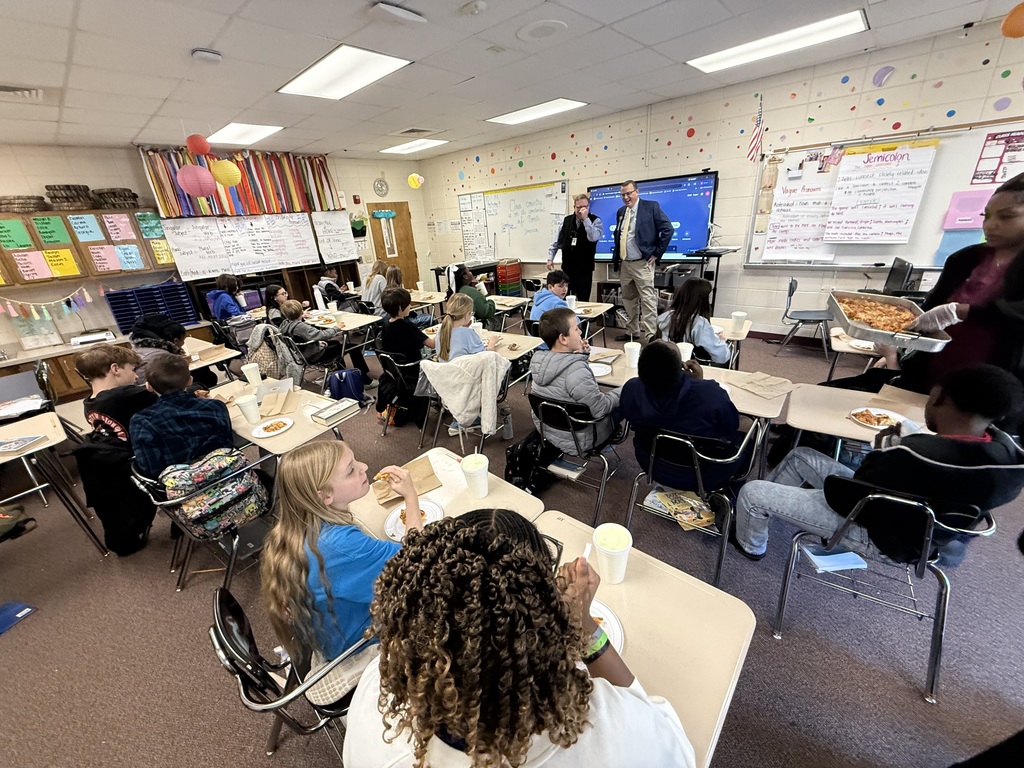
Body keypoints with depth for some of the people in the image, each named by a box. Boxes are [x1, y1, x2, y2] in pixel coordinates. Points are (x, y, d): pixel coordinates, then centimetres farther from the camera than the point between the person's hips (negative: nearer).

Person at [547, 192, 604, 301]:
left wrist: (585, 219, -20)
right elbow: (557, 241, 14)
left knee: (583, 300, 0)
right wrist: (550, 257, 10)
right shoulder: (567, 220, 8)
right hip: (567, 267, 3)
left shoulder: (595, 221, -3)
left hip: (584, 269, -3)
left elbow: (593, 237, -23)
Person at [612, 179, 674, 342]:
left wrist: (657, 253, -9)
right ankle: (632, 331, 24)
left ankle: (651, 336, -6)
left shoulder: (651, 206, -4)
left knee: (648, 300, -8)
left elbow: (668, 229, -8)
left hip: (642, 263, -7)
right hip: (624, 263, 7)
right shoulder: (621, 211, 14)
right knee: (628, 300, 12)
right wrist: (616, 258, 15)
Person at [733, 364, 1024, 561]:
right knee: (801, 456, 17)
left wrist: (882, 451, -10)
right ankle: (760, 511, 34)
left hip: (874, 532, -8)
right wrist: (898, 450, -1)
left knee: (752, 492, -4)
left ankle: (751, 546, 26)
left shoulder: (914, 455, -38)